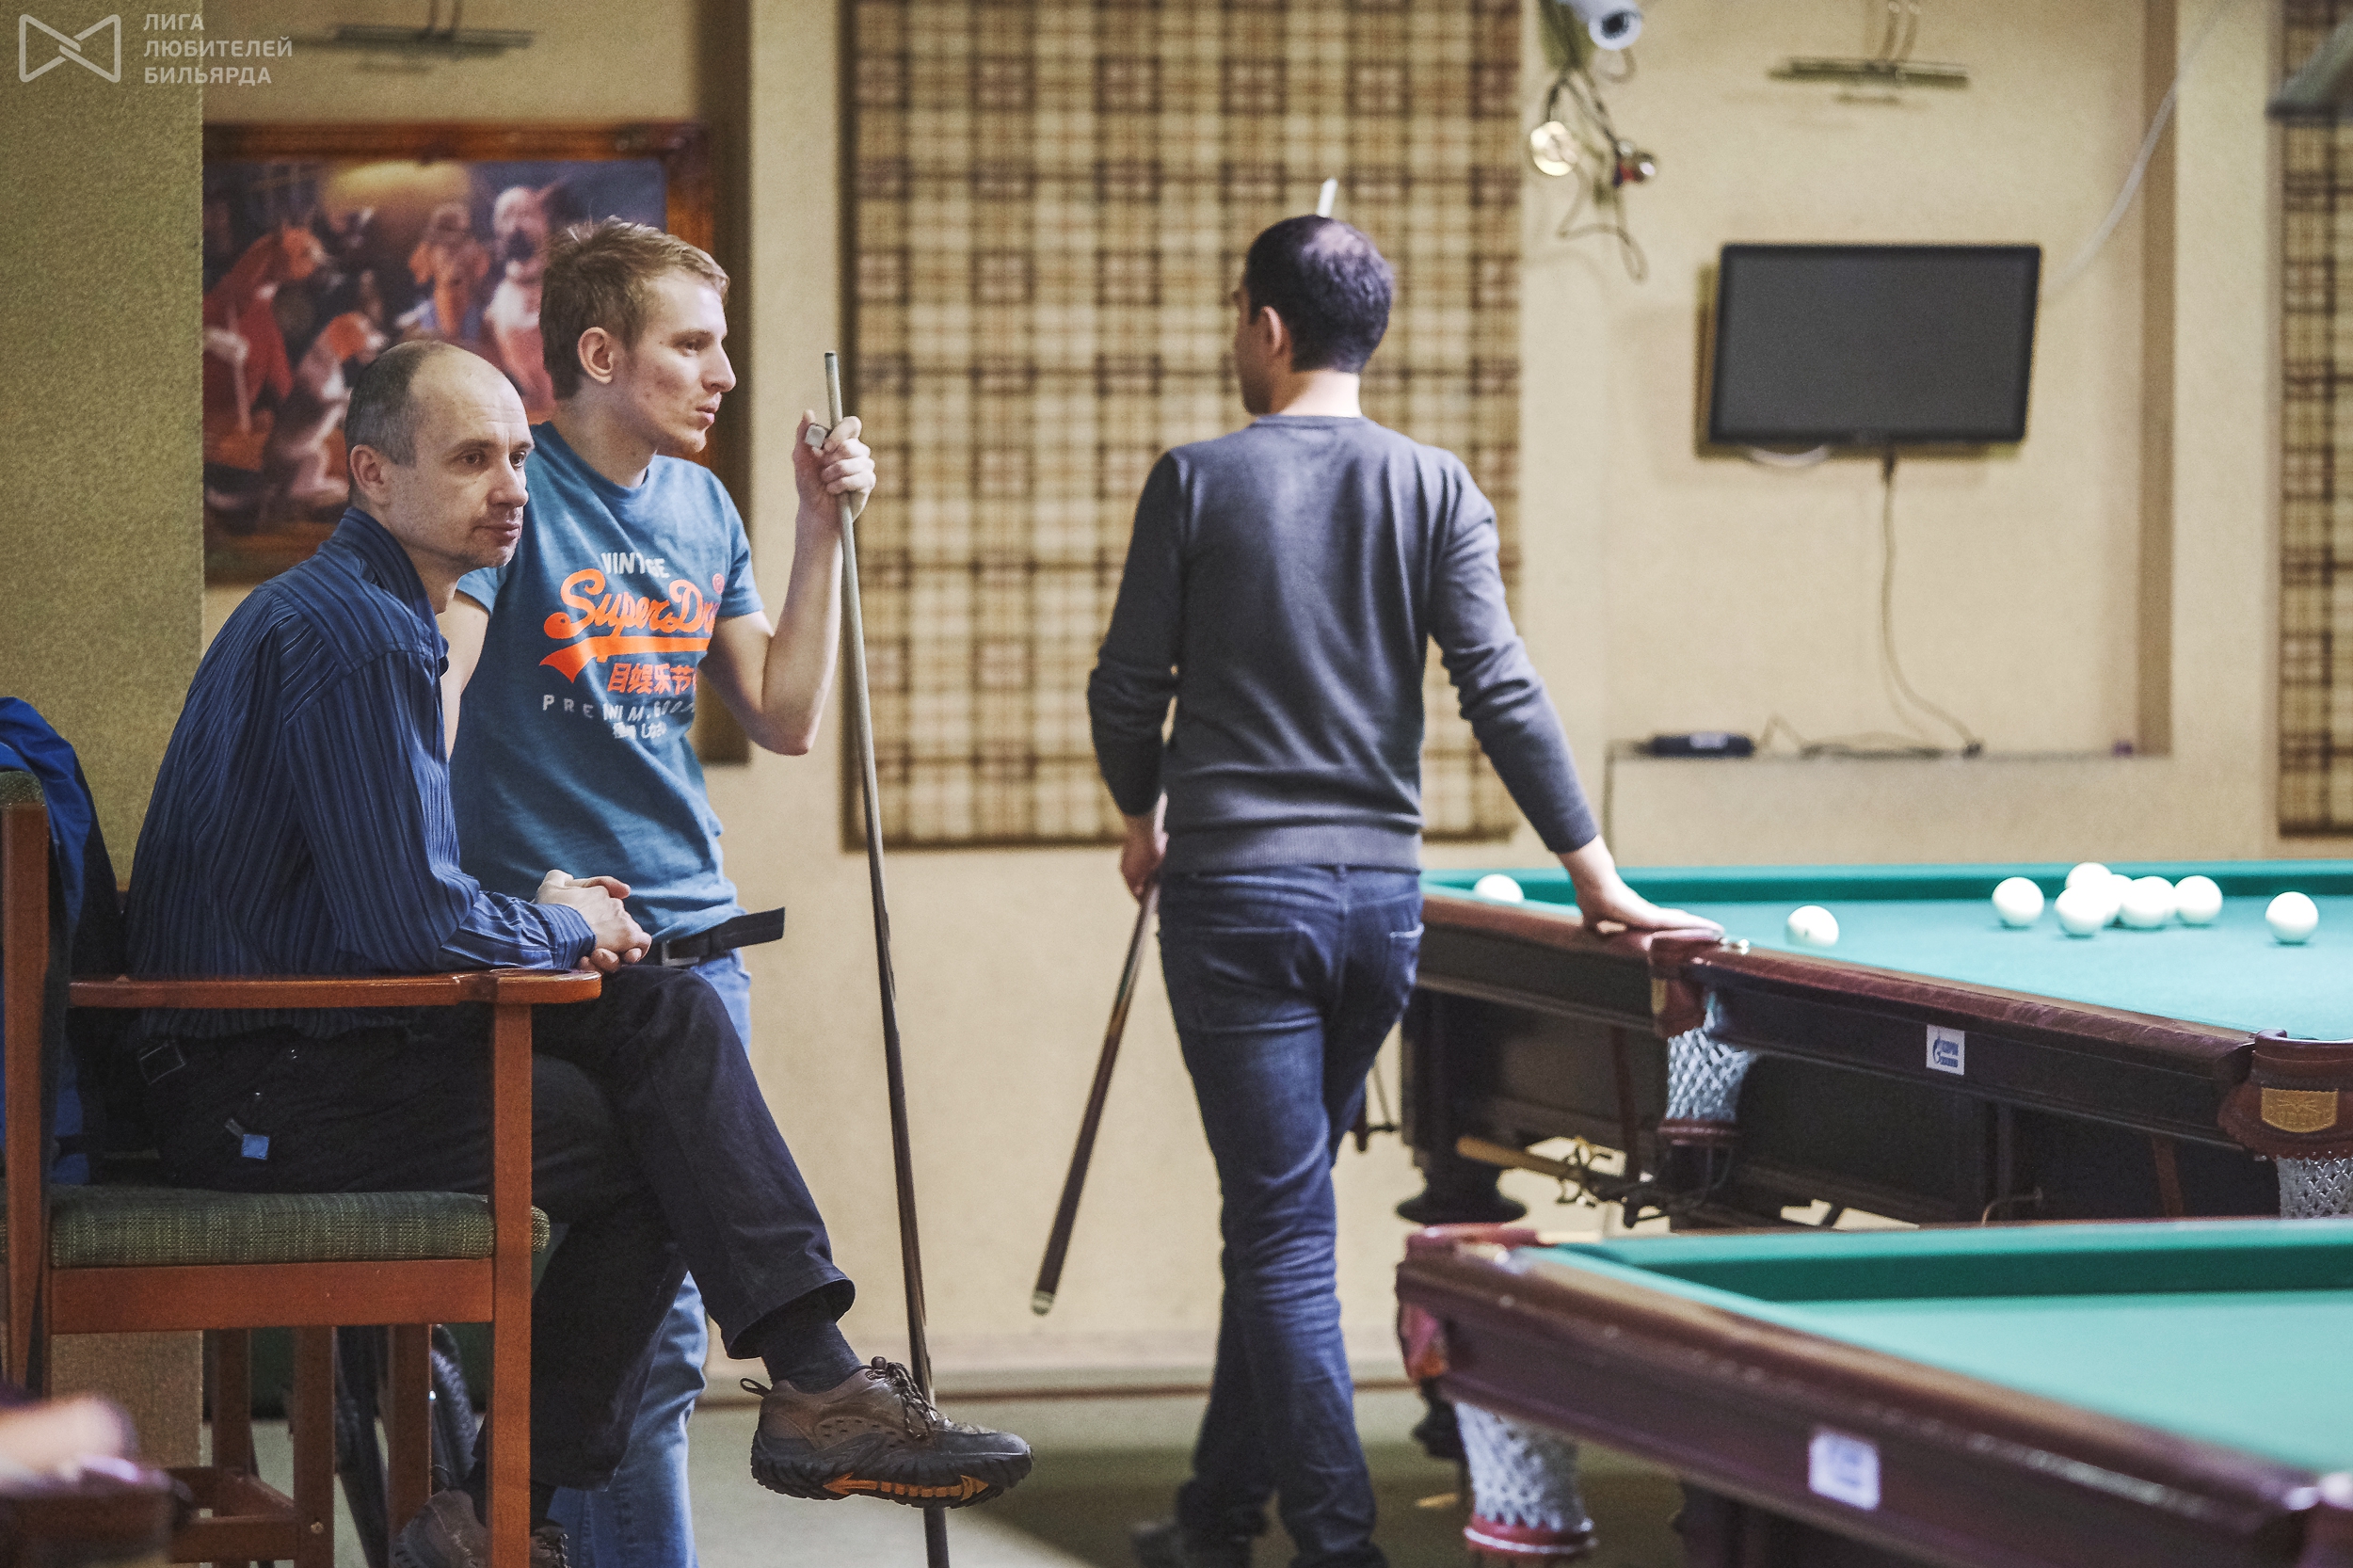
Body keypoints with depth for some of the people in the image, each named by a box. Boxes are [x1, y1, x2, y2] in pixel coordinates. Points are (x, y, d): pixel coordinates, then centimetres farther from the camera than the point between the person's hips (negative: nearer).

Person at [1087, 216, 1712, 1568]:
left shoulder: (1198, 481, -5)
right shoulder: (1437, 489, 2)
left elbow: (1127, 688, -1)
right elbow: (1502, 693, -5)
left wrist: (1147, 815, 19)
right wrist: (1596, 872, -3)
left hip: (1236, 895, -4)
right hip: (1382, 896, 4)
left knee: (1282, 1226, -2)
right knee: (1283, 1211, 16)